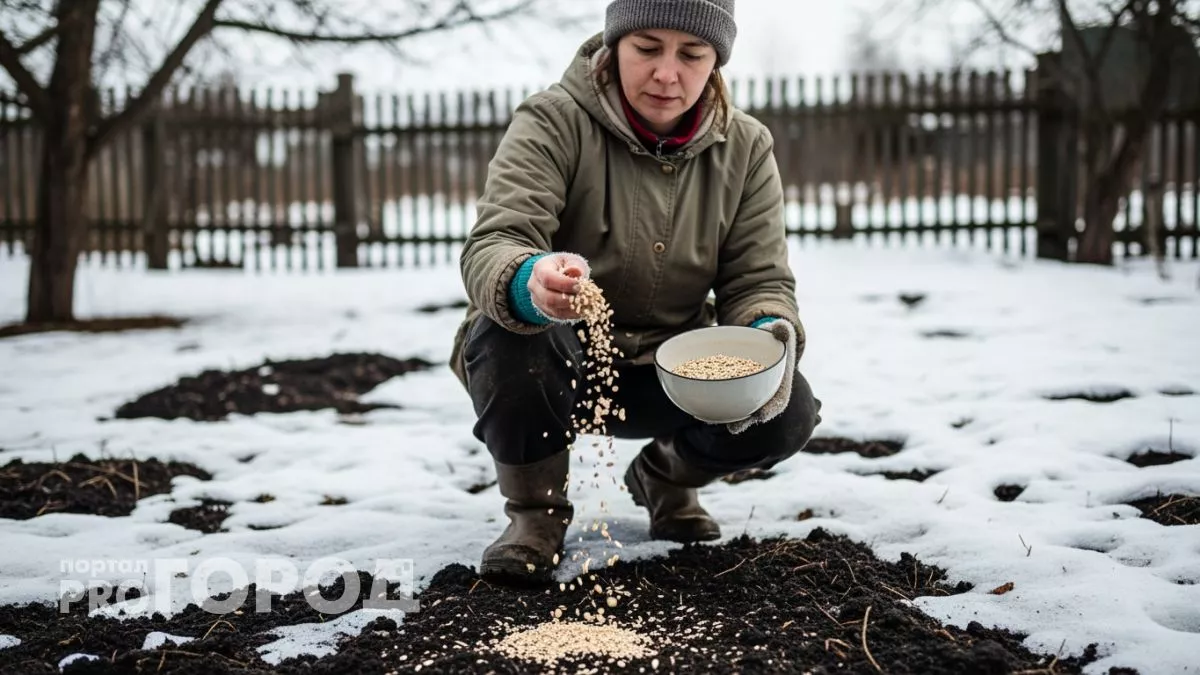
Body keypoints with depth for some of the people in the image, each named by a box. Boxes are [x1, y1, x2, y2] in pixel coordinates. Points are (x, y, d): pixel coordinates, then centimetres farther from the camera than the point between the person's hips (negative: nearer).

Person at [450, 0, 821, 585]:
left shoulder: (745, 147, -5)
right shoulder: (552, 122, -17)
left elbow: (759, 279, -7)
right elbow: (491, 247, -31)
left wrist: (771, 334, -32)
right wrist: (530, 282, -57)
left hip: (667, 367, 3)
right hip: (556, 361, -3)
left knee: (787, 412, -23)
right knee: (509, 331, -36)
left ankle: (664, 476, 13)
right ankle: (534, 510, -7)